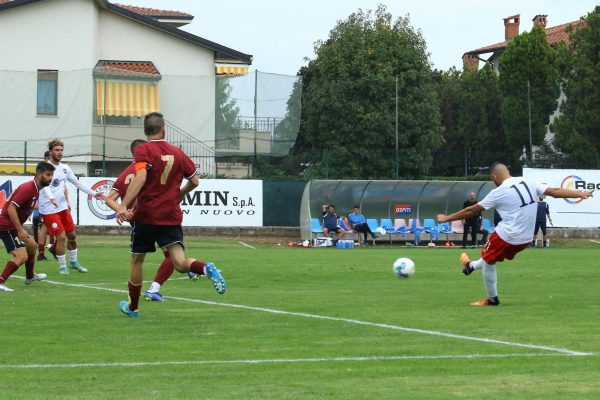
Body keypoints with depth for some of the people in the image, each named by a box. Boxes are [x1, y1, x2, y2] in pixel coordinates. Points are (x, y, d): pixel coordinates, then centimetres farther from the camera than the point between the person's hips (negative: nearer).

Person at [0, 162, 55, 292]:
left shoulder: (35, 189, 11)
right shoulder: (27, 188, -20)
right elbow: (11, 208, -26)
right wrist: (20, 230, -28)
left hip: (14, 226, 11)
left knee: (32, 246, 27)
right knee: (22, 256, -21)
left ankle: (30, 277, 47)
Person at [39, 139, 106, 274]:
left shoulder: (65, 168, 9)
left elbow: (77, 183, 17)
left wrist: (94, 194, 12)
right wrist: (51, 198, -47)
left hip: (62, 207, 7)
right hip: (49, 209, -7)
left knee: (72, 235, 13)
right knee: (61, 236, -12)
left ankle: (73, 261, 33)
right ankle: (62, 267, 3)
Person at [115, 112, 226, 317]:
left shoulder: (143, 150, -7)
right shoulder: (177, 153, 7)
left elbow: (140, 178, -23)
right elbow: (194, 181, 12)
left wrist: (124, 205, -28)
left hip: (145, 215, -3)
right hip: (172, 215, 3)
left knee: (136, 261, 15)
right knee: (180, 263, -6)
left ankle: (132, 307, 26)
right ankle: (206, 268, -36)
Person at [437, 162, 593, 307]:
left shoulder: (499, 192, -12)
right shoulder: (529, 182, -1)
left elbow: (472, 210, -6)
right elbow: (554, 191, 0)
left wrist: (447, 218, 5)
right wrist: (580, 194, 8)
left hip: (506, 236, -7)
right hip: (526, 238, 7)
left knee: (488, 261, 17)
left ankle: (492, 299, 26)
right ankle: (471, 266, 53)